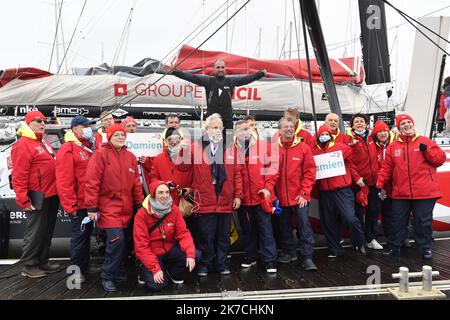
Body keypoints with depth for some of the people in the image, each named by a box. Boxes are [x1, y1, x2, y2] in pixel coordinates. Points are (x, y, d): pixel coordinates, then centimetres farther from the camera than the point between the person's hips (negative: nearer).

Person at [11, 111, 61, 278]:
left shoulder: (43, 143, 16)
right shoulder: (22, 145, -12)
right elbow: (19, 175, -18)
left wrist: (57, 191, 18)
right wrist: (23, 200, -20)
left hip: (52, 195, 9)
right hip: (38, 197, -9)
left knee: (47, 230, 17)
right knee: (36, 231, -1)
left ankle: (42, 261, 29)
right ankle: (29, 266, 12)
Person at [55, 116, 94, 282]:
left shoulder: (88, 148, 15)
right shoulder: (68, 150, -12)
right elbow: (64, 180, -19)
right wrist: (71, 205, -20)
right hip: (79, 204, -9)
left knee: (86, 234, 16)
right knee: (80, 235, -2)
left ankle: (84, 267, 28)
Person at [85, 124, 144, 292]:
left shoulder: (130, 157, 11)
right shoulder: (100, 155, -7)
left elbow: (136, 183, 14)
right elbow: (92, 182, -11)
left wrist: (140, 203, 12)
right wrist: (92, 207, -14)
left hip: (126, 209, 6)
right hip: (108, 208, -6)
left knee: (123, 242, 12)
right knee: (116, 240, -15)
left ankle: (115, 271, 30)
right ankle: (107, 276, 2)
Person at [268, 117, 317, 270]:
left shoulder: (304, 147, -2)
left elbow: (310, 172, -3)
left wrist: (304, 193, -9)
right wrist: (269, 188, -17)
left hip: (300, 195, -2)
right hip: (281, 195, 2)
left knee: (304, 223, -3)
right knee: (284, 225, 14)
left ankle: (307, 257, 6)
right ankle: (289, 252, 31)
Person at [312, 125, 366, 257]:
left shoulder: (342, 147, 3)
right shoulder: (314, 151, 7)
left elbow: (351, 165, 6)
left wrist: (356, 178, -1)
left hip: (342, 189, -3)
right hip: (324, 192, 3)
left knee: (350, 217, -8)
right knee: (328, 221, 8)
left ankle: (360, 243, 18)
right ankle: (334, 249, 24)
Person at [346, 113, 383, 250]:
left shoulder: (370, 138, 12)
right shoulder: (349, 139, -5)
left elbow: (375, 159, 19)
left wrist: (378, 176, 12)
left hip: (373, 181, 6)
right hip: (358, 182, -5)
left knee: (374, 210, 10)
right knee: (359, 212, 4)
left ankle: (371, 239, 23)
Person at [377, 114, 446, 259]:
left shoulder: (425, 141, 4)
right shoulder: (393, 147, 8)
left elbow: (440, 159, 0)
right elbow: (386, 168, 7)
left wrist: (427, 150, -15)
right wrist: (380, 185, 2)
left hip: (424, 192, -2)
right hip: (400, 193, 2)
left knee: (423, 221, 3)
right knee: (397, 221, 10)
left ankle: (427, 247, 20)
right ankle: (394, 246, 23)